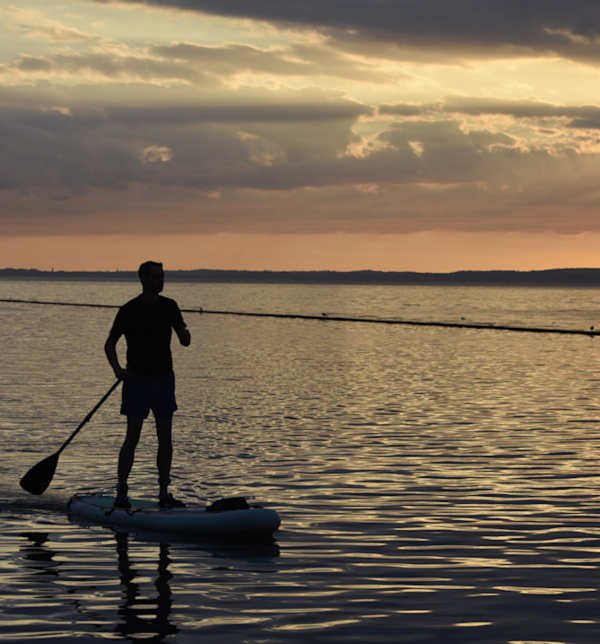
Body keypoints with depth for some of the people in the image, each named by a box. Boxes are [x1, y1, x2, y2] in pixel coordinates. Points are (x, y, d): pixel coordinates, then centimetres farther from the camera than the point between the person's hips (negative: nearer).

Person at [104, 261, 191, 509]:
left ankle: (164, 494, 11)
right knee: (132, 437, -8)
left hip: (164, 378, 5)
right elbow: (110, 344, -2)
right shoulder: (129, 310, -7)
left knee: (165, 438, 5)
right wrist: (117, 369, -17)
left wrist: (184, 333, -18)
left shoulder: (169, 307, 6)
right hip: (137, 379, -5)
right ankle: (121, 494, -4)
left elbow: (185, 341, 5)